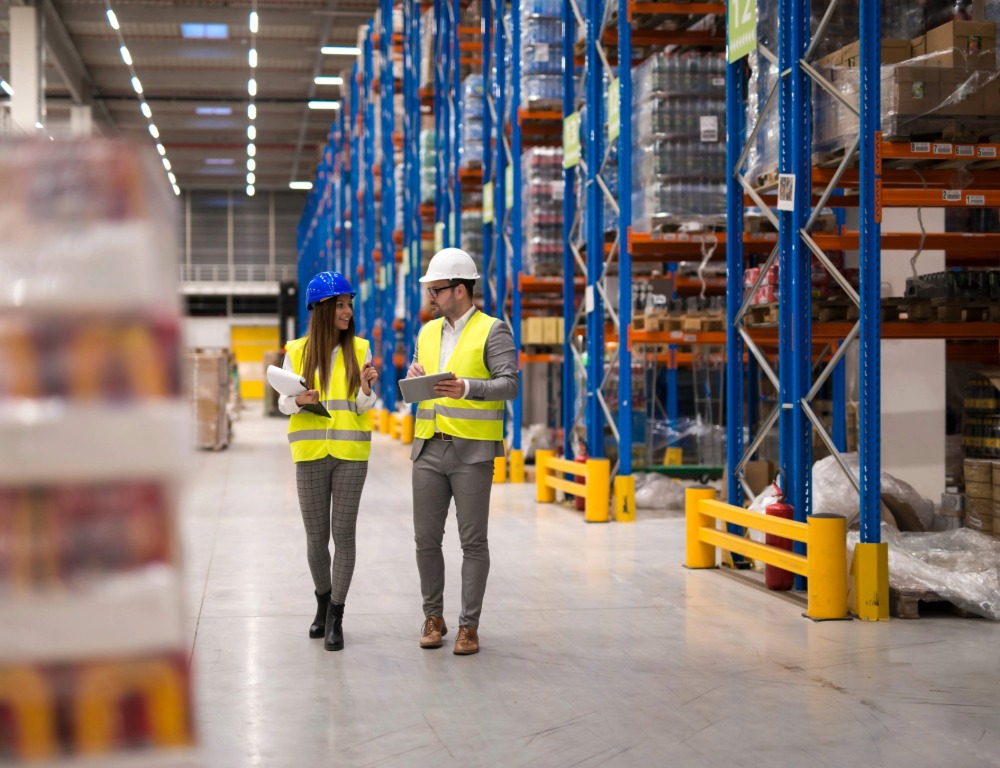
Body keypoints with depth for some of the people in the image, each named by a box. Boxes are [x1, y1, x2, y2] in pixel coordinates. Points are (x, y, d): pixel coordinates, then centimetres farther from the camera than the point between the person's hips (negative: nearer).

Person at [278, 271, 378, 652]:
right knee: (316, 535, 7)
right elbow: (283, 402, 4)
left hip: (351, 453, 0)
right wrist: (298, 400, -17)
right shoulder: (297, 351, 2)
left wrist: (365, 390, -20)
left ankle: (335, 617, 5)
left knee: (343, 534, -1)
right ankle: (323, 602, 30)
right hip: (311, 452, 0)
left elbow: (363, 407, 1)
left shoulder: (359, 350, 3)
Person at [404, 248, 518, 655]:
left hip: (472, 452, -5)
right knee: (426, 538, 6)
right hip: (429, 449, 6)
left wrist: (467, 388, -30)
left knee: (473, 541, -1)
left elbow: (509, 385, -13)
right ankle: (433, 618, 19)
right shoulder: (427, 332, 15)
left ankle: (469, 626, 5)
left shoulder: (493, 331, -3)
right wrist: (415, 376, -2)